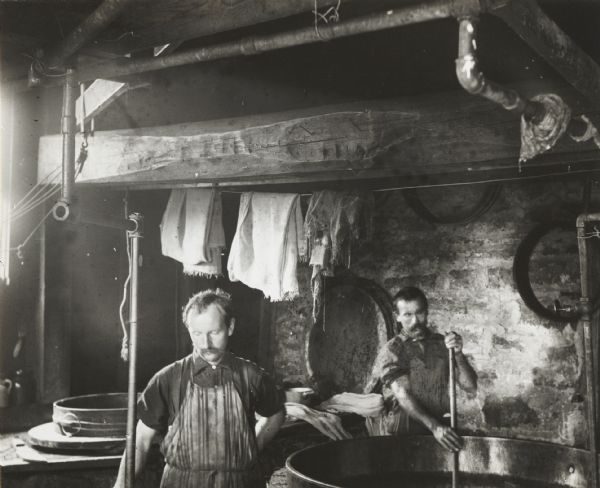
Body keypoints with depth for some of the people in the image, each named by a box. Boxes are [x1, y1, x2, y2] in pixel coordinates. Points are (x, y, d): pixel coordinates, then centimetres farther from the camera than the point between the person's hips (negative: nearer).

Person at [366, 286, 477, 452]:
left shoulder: (441, 344, 7)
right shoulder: (391, 351, -3)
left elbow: (470, 387, 2)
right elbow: (403, 396, -14)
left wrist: (459, 355, -15)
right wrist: (434, 427, -26)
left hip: (438, 424, 4)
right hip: (398, 434, -4)